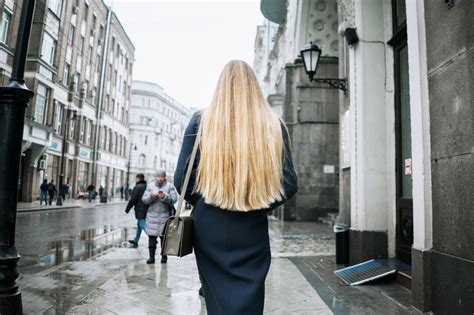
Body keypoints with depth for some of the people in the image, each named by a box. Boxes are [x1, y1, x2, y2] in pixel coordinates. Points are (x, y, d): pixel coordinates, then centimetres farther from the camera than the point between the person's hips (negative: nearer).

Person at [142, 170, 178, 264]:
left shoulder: (170, 186, 5)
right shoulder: (150, 186, 11)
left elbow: (174, 199, -6)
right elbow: (144, 199, 3)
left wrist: (164, 196, -21)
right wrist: (152, 195, -13)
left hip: (165, 215, -2)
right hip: (152, 215, 2)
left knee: (164, 237, 2)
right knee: (152, 236, 0)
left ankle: (164, 257, 11)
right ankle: (151, 257, 7)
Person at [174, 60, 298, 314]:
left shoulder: (201, 121, -4)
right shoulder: (273, 125, -1)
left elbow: (181, 179, -5)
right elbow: (289, 184, -2)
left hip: (210, 227, 1)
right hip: (252, 230, 0)